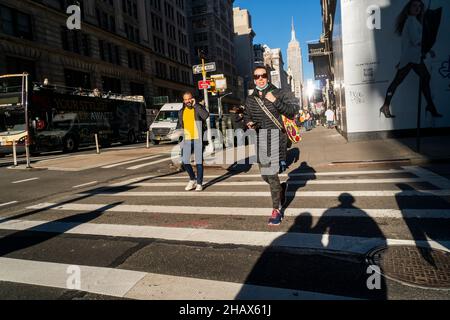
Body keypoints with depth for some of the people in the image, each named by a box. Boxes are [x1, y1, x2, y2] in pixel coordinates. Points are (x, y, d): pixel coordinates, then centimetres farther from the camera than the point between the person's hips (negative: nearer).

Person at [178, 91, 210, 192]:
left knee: (199, 162, -2)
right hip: (187, 140, 4)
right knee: (185, 162, -2)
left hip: (198, 139, -3)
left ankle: (199, 183, 9)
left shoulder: (199, 108, 0)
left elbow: (206, 116, -22)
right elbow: (180, 126, 17)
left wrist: (195, 105, -17)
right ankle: (193, 179, 20)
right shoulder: (181, 112, 12)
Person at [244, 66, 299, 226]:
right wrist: (249, 123, 1)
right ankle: (282, 187, 46)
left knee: (272, 175, -10)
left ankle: (276, 210, 4)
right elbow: (246, 116, 24)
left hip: (275, 137, -5)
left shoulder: (278, 93, 0)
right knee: (265, 175, 13)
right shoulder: (251, 99, 11)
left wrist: (276, 101, -18)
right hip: (259, 140, 5)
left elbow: (291, 112, -7)